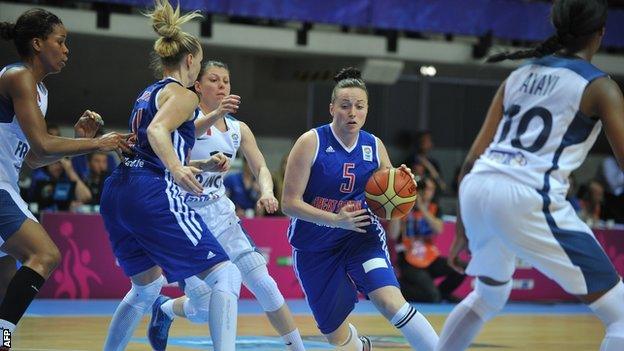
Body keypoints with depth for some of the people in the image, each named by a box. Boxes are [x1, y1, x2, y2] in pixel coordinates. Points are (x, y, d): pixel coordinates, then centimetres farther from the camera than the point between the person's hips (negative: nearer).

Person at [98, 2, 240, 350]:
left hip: (117, 192, 9)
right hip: (152, 195, -9)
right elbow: (157, 131, -22)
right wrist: (177, 169, -37)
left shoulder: (148, 95, 24)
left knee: (147, 285, 26)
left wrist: (205, 165, 26)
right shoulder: (182, 95, -1)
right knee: (225, 275, -7)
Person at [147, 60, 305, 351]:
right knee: (205, 307, -8)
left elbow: (260, 167, 4)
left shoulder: (238, 128, 10)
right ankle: (164, 309, 24)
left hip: (220, 214, 6)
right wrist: (215, 115, -51)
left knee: (264, 285, -7)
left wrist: (267, 192, -18)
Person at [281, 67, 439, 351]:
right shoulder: (311, 142, -13)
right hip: (315, 247, -1)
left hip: (361, 236, 1)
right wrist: (335, 219, -29)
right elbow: (290, 203, -16)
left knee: (390, 301, -27)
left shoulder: (374, 146, -1)